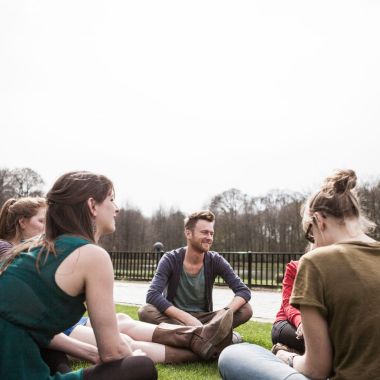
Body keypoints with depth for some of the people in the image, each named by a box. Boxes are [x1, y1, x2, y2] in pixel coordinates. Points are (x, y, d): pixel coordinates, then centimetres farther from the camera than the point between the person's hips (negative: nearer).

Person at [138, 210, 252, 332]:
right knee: (145, 312, -33)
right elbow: (152, 295, -26)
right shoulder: (170, 260, -13)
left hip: (203, 318, 2)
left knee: (245, 310, -20)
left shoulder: (215, 260, -7)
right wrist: (188, 318, -36)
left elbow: (244, 291, -13)